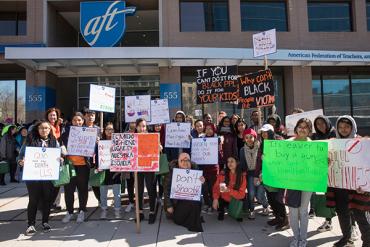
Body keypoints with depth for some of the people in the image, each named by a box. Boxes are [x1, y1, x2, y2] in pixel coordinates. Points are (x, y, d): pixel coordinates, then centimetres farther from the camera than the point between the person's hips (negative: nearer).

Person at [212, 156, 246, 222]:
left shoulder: (242, 176, -11)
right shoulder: (222, 174, -11)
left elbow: (241, 194, -16)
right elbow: (216, 187, -9)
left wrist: (229, 190, -32)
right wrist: (215, 198, -26)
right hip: (224, 199, 1)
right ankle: (221, 211, 16)